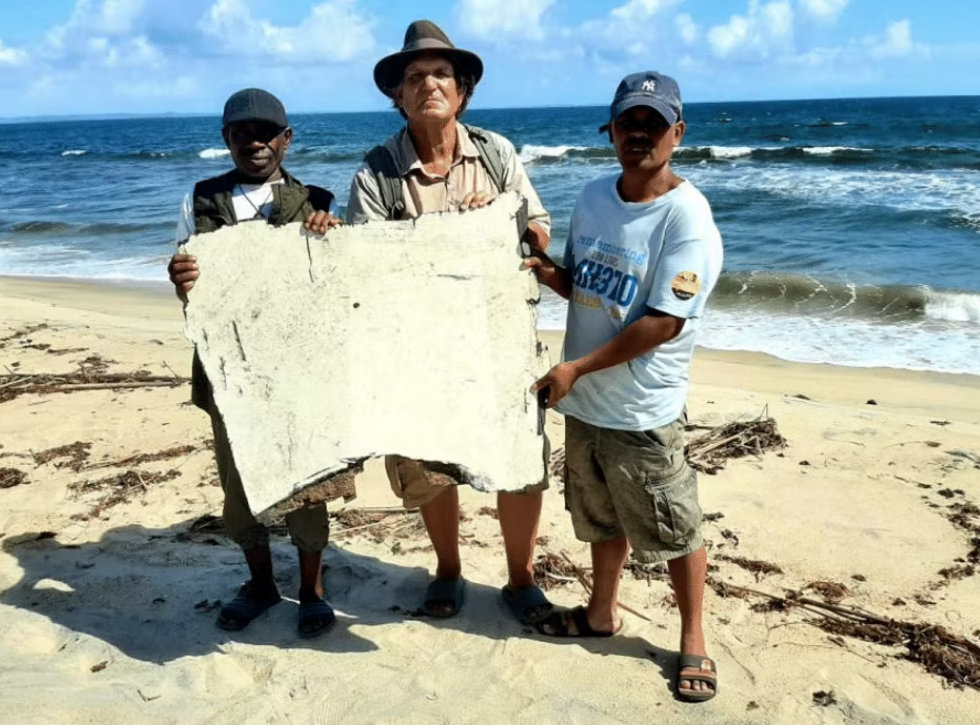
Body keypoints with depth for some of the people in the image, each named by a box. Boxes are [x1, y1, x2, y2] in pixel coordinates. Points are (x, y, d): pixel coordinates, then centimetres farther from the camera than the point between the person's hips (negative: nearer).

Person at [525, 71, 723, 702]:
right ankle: (603, 613, 43)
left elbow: (663, 323, -21)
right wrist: (550, 274, -6)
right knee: (602, 519, 23)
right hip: (585, 401, 7)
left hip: (643, 412, -6)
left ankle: (693, 640, 28)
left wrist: (577, 368, -19)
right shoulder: (594, 197, 5)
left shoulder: (687, 218, -16)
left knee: (674, 533, 8)